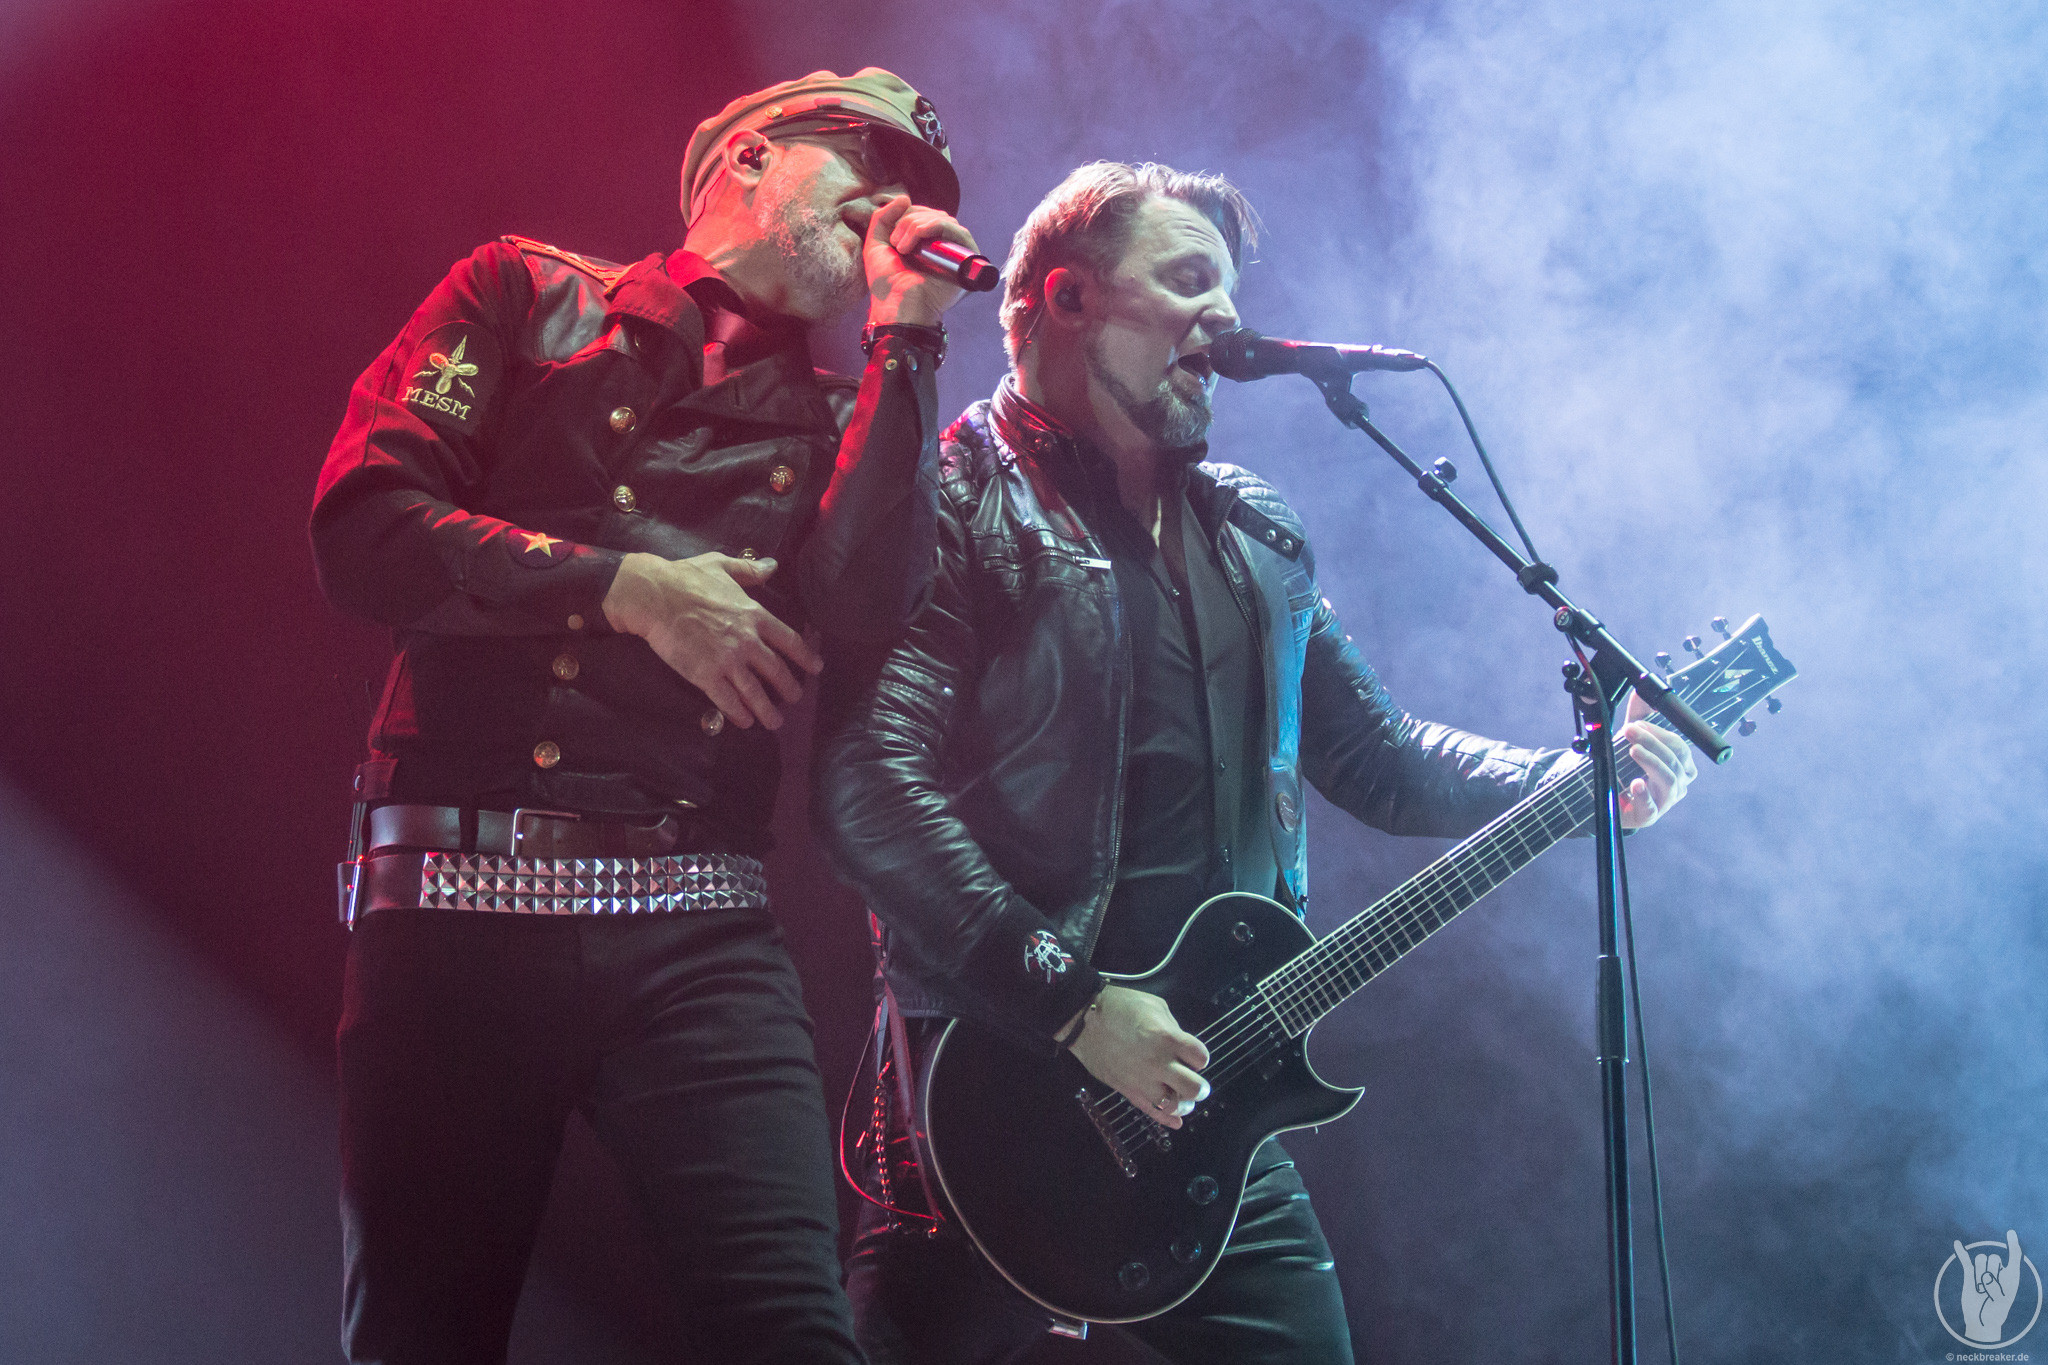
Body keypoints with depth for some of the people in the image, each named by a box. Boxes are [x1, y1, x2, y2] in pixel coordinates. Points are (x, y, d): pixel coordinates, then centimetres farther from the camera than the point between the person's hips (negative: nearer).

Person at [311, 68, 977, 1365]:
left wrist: (906, 331, 1)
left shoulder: (826, 417, 19)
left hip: (700, 925, 2)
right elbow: (363, 526, 0)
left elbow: (866, 600, -3)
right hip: (464, 901, -2)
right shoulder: (530, 296, 12)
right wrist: (630, 589, -4)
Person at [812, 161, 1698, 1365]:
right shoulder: (958, 506, -7)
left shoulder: (1256, 538, 16)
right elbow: (869, 786, -18)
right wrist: (1071, 1006, -20)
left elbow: (1379, 755, 22)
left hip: (1211, 1104, 6)